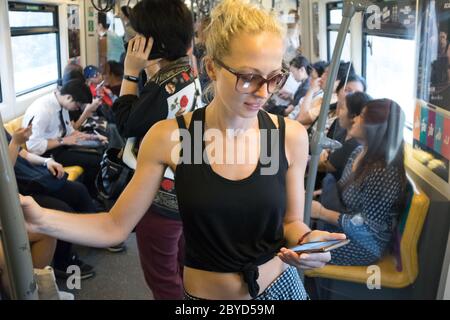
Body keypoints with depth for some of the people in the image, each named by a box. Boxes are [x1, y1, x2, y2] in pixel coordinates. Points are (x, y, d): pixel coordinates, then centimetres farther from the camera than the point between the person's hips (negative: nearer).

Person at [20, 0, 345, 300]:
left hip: (279, 285, 2)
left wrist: (305, 239, -20)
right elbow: (115, 226, -11)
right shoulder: (169, 137, -16)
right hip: (204, 292, -1)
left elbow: (291, 221, 1)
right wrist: (41, 219, -24)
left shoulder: (291, 136, -11)